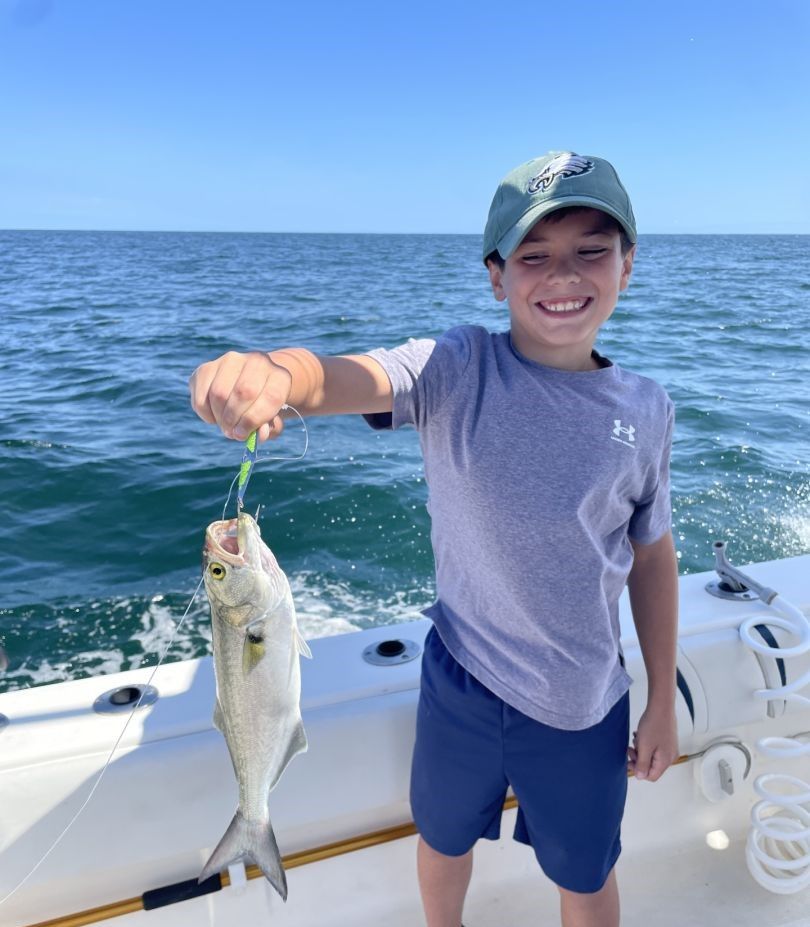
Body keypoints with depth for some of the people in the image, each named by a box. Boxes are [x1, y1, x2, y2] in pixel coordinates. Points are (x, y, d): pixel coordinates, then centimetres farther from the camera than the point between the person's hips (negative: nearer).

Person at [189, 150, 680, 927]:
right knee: (444, 840, 27)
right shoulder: (457, 370, -17)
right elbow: (345, 378, -36)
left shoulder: (644, 410, -8)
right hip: (461, 679, 0)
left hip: (586, 705, 1)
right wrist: (273, 374, -60)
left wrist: (663, 704, 7)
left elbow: (651, 556, 1)